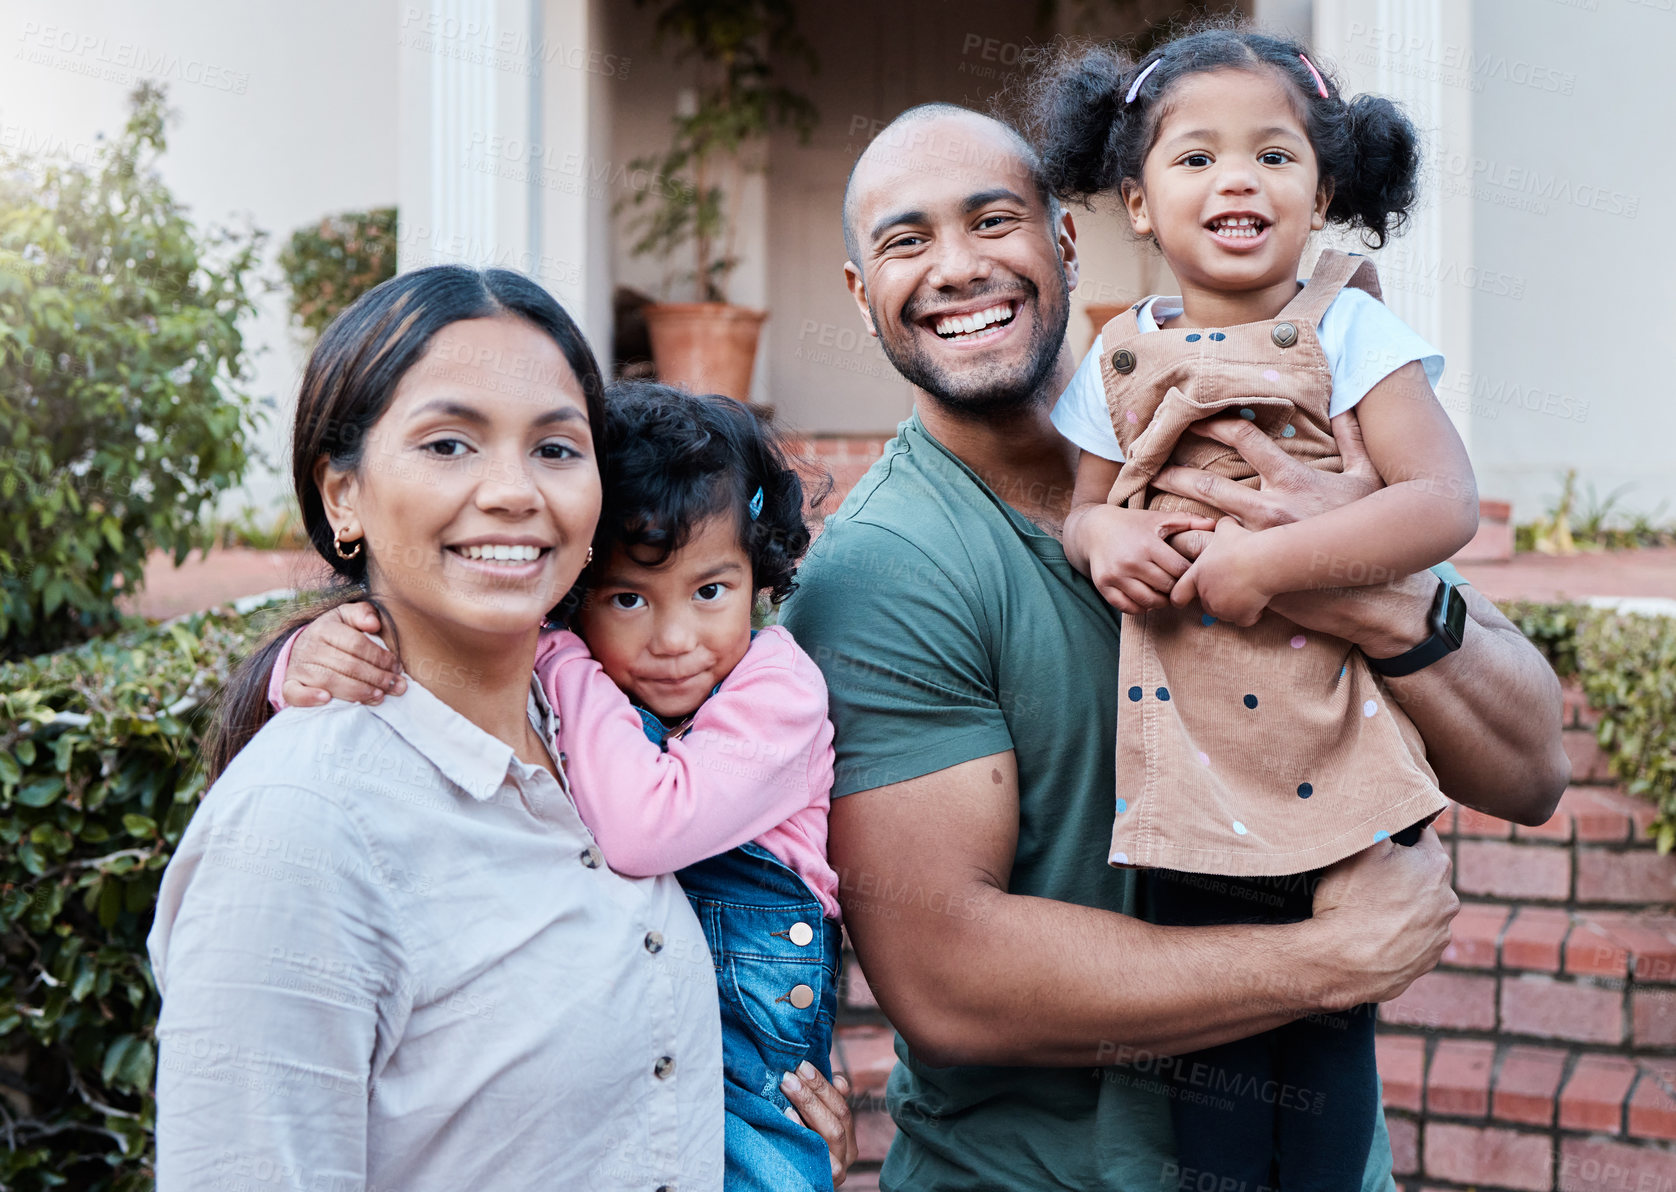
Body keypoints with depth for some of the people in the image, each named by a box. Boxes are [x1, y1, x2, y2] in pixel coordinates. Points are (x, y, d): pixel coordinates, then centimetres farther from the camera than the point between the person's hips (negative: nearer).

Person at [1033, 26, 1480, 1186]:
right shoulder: (1123, 359, 6)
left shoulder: (1348, 332, -4)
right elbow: (1083, 505, 15)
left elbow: (1446, 503, -14)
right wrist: (1100, 534, -9)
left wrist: (1270, 559, -21)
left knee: (1329, 1033, 5)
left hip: (1331, 748, -2)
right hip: (1188, 752, 2)